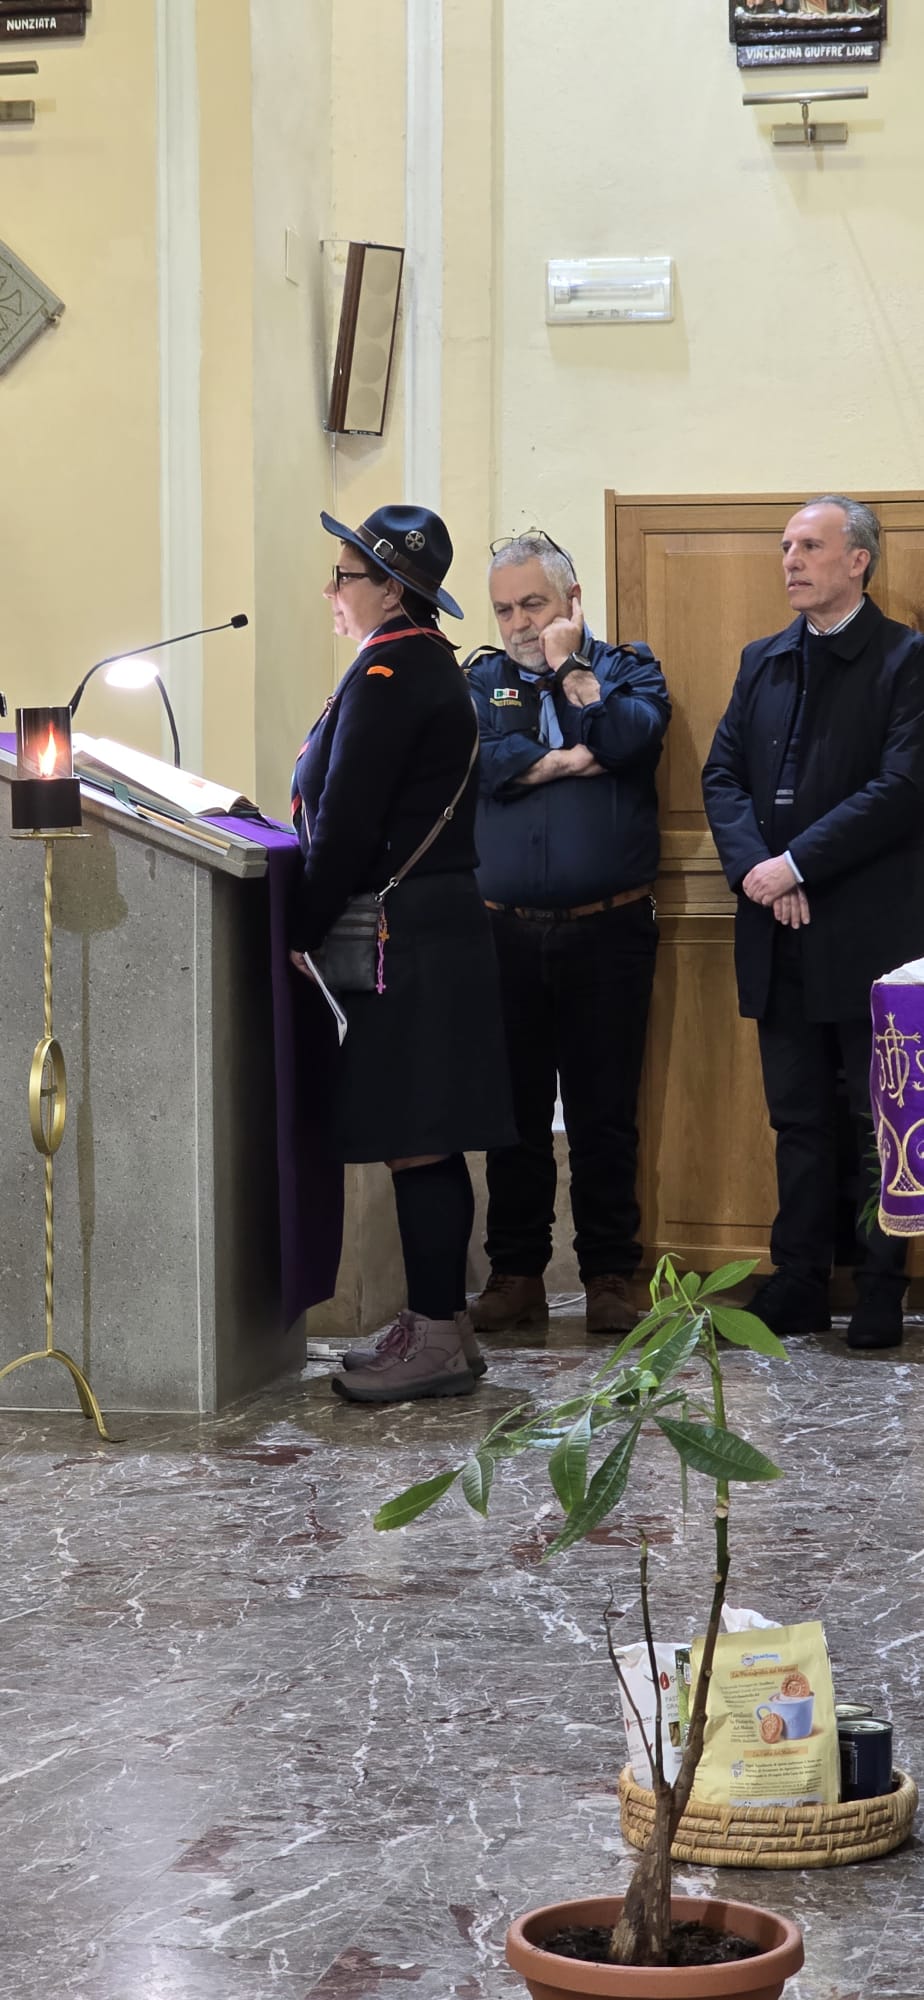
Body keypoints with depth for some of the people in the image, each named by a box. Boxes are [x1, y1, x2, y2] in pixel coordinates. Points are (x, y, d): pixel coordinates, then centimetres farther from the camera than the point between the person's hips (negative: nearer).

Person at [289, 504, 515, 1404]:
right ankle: (439, 1325, 18)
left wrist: (301, 934, -11)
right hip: (438, 931, 10)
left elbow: (348, 825, -19)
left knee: (414, 1144, -6)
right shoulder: (427, 664, 17)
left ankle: (435, 1338, -3)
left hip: (406, 944, -10)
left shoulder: (388, 672, -15)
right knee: (425, 1144, 13)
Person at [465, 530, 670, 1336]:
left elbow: (625, 737, -14)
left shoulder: (629, 669, 8)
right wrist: (565, 761, -10)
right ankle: (517, 1275, 13)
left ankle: (610, 1276, 10)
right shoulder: (484, 679, 12)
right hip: (507, 931, 2)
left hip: (608, 934, -2)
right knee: (515, 1114, 6)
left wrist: (566, 664, -5)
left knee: (604, 1117, 2)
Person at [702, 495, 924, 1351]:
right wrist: (753, 868, -9)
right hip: (780, 931, 6)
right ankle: (798, 1285, 16)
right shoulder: (762, 661, 14)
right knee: (797, 1119, 11)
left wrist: (796, 865, -16)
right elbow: (722, 774, 8)